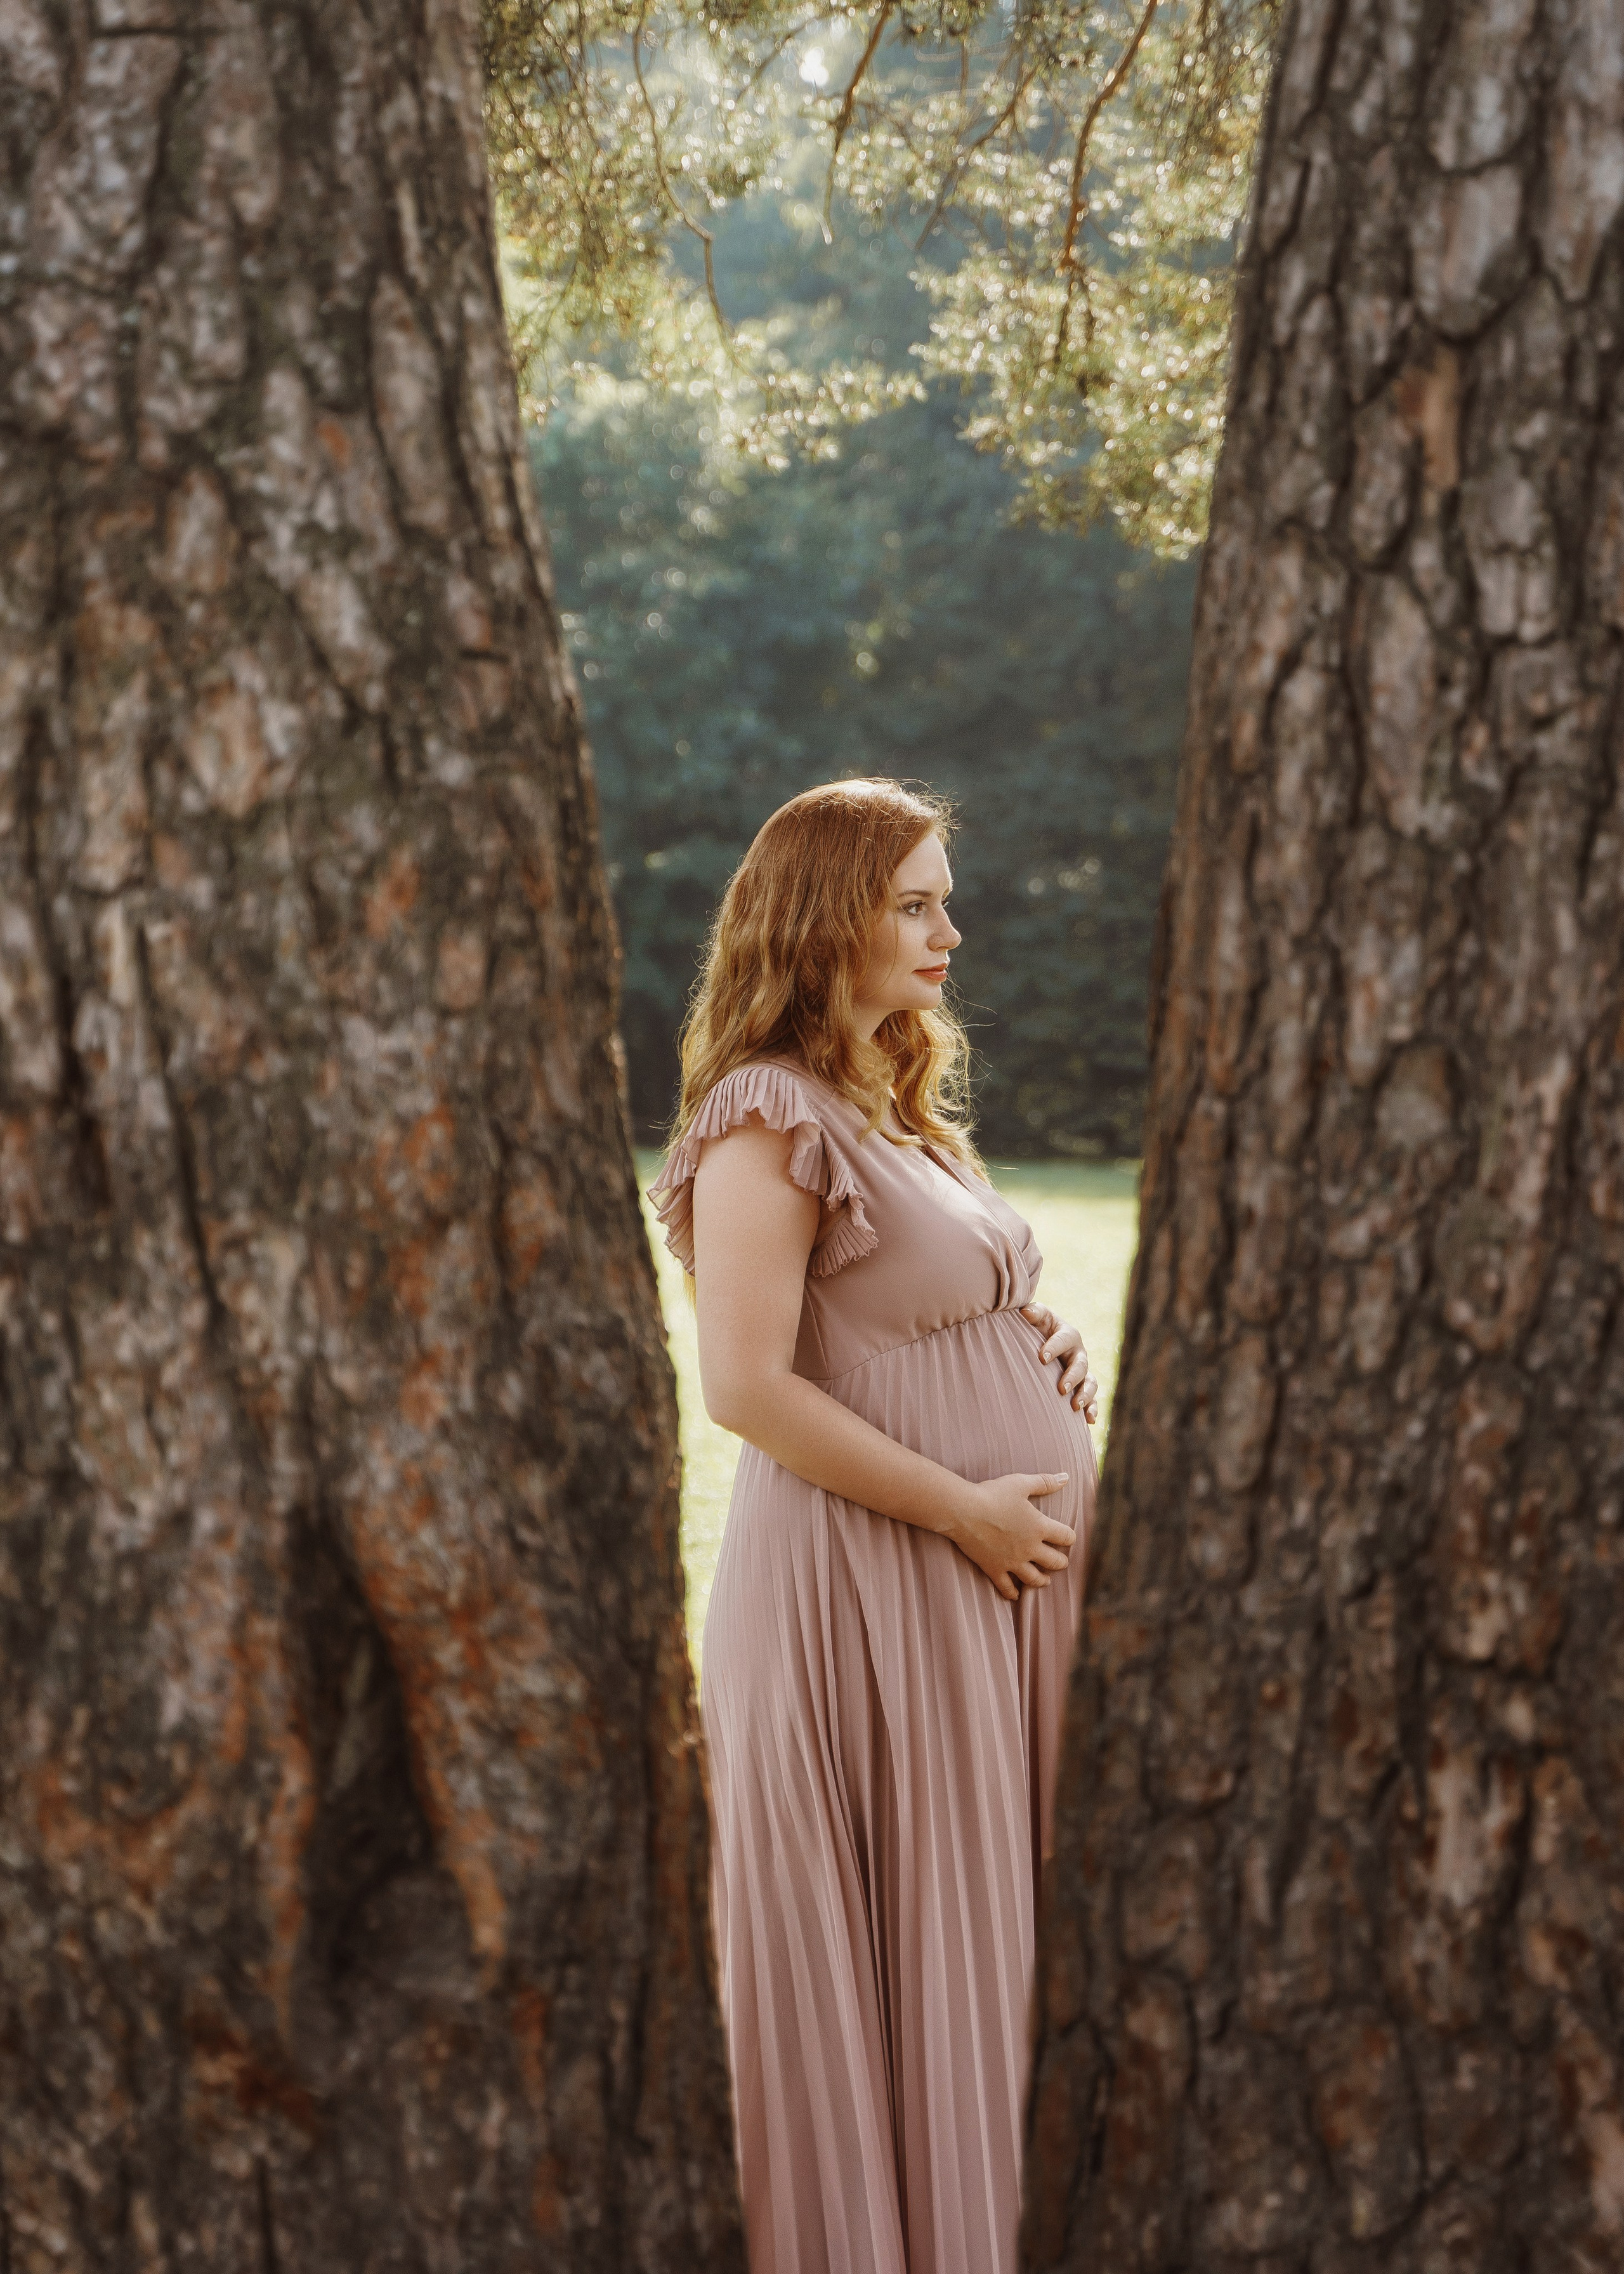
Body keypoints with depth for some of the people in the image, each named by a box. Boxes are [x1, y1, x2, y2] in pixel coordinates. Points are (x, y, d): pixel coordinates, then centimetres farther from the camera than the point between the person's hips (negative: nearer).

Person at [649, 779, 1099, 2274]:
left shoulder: (897, 1108, 17)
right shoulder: (770, 1116, -12)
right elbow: (748, 1386, -20)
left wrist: (1040, 1361, 7)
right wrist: (967, 1508, -17)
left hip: (1001, 1579, 9)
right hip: (870, 1587, -9)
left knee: (987, 1948, 14)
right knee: (889, 1962, 0)